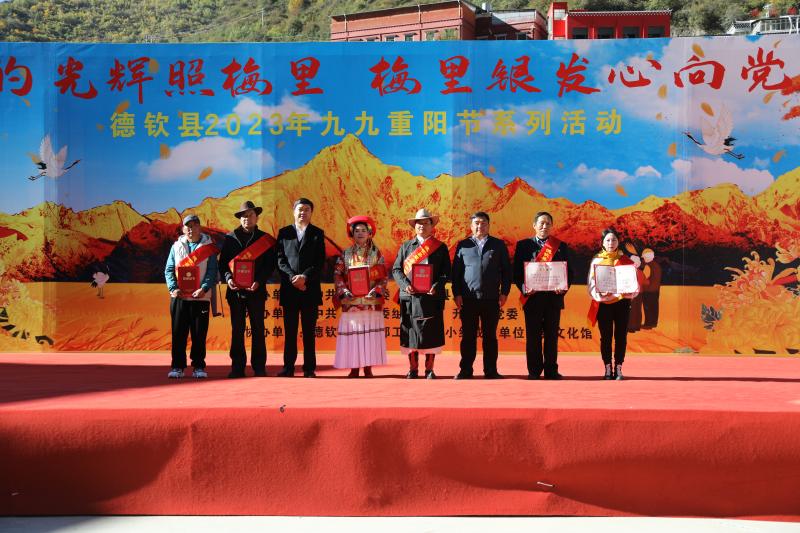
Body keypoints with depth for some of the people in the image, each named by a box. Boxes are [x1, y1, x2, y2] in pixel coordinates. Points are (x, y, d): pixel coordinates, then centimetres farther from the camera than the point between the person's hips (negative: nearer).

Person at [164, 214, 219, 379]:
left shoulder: (208, 247, 6)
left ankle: (199, 367, 8)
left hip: (200, 297, -1)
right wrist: (173, 288, -7)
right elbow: (169, 269, 8)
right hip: (179, 297, 2)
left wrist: (204, 288, -15)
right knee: (178, 333, 2)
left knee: (199, 334, 1)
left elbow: (212, 271, 0)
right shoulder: (177, 246, 12)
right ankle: (177, 367, 8)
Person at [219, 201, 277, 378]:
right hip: (235, 290, 1)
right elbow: (222, 263, 7)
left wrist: (259, 282, -14)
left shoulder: (265, 240, 6)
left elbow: (270, 265, 1)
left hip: (256, 290, -1)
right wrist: (228, 278, -11)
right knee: (237, 330, 3)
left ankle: (259, 367, 6)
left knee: (258, 330, 1)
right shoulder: (230, 238, 11)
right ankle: (237, 367, 8)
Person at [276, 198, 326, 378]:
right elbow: (280, 259, 3)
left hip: (310, 288, -1)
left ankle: (309, 368, 5)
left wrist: (305, 277, -14)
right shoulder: (284, 233, 10)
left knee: (309, 330, 2)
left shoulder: (317, 233, 8)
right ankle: (288, 367, 6)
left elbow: (320, 262, 0)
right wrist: (293, 278, -11)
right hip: (289, 288, 1)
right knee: (290, 330, 3)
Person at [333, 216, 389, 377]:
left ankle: (368, 367, 5)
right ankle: (354, 368, 5)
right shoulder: (346, 253, 8)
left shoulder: (376, 253, 6)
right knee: (352, 333, -2)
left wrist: (376, 290, -13)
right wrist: (344, 290, -10)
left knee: (370, 332, -2)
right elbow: (337, 274, 5)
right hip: (351, 301, 1)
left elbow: (383, 276, 2)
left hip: (371, 301, -1)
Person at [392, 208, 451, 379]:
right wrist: (405, 285, -10)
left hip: (432, 296, -1)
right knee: (410, 333, 2)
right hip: (410, 297, 1)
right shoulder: (405, 246, 13)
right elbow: (396, 269, 8)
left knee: (431, 333, 0)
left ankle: (429, 369, 10)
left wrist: (436, 286, -15)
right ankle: (413, 369, 12)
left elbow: (446, 271, 3)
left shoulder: (441, 247, 9)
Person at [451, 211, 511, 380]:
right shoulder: (463, 245, 10)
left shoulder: (498, 245, 10)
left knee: (490, 336, 5)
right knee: (468, 336, 3)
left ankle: (490, 370, 10)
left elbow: (506, 270, 9)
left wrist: (504, 292, 1)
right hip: (468, 299, 0)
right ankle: (465, 370, 8)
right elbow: (456, 271, 8)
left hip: (491, 299, 0)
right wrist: (457, 294, 0)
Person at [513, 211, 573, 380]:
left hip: (554, 297, 1)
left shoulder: (561, 246, 11)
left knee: (552, 335, 4)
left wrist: (564, 287, -9)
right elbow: (517, 270, 3)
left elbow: (568, 271, 10)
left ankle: (551, 370, 10)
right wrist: (524, 287, -14)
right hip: (532, 296, -1)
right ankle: (534, 371, 7)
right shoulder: (523, 245, 7)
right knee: (533, 335, 1)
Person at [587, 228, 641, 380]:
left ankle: (618, 368, 8)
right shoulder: (596, 260, 5)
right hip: (603, 303, -1)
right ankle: (608, 368, 8)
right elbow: (591, 284, 1)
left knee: (621, 336, 1)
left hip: (622, 302, 1)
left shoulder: (625, 260, 8)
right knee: (606, 337, 1)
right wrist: (599, 293, -18)